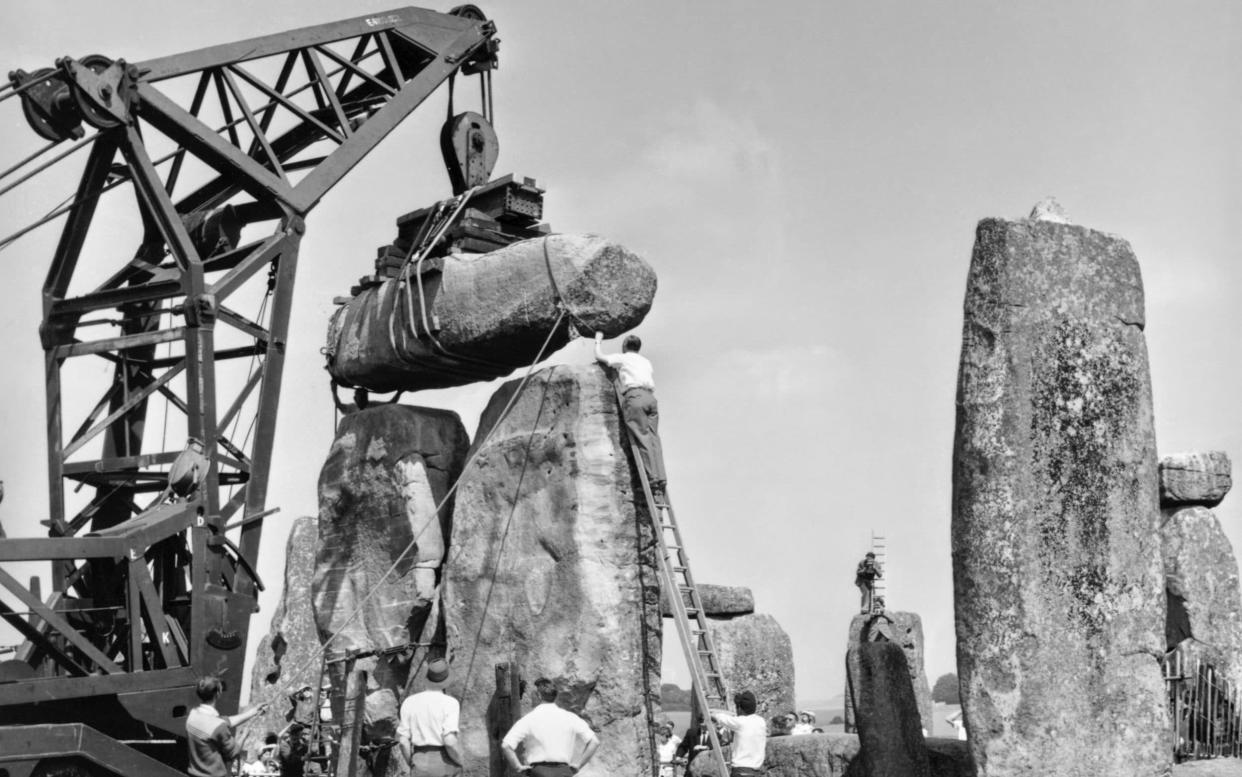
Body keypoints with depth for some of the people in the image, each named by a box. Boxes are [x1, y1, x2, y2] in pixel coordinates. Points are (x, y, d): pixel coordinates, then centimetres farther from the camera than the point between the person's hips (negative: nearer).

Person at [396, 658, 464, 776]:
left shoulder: (409, 702, 3)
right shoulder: (450, 703, -9)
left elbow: (403, 741, 1)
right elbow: (449, 741, -18)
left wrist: (411, 765, 13)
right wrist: (459, 762, -2)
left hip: (419, 761, 3)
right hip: (442, 761, -3)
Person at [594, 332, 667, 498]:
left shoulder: (622, 358, 16)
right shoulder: (646, 362, 30)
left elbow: (599, 356, 23)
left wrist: (598, 341, 43)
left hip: (634, 395, -5)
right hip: (650, 397, 5)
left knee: (642, 438, -14)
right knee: (653, 438, -4)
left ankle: (653, 477, -26)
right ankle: (660, 477, -19)